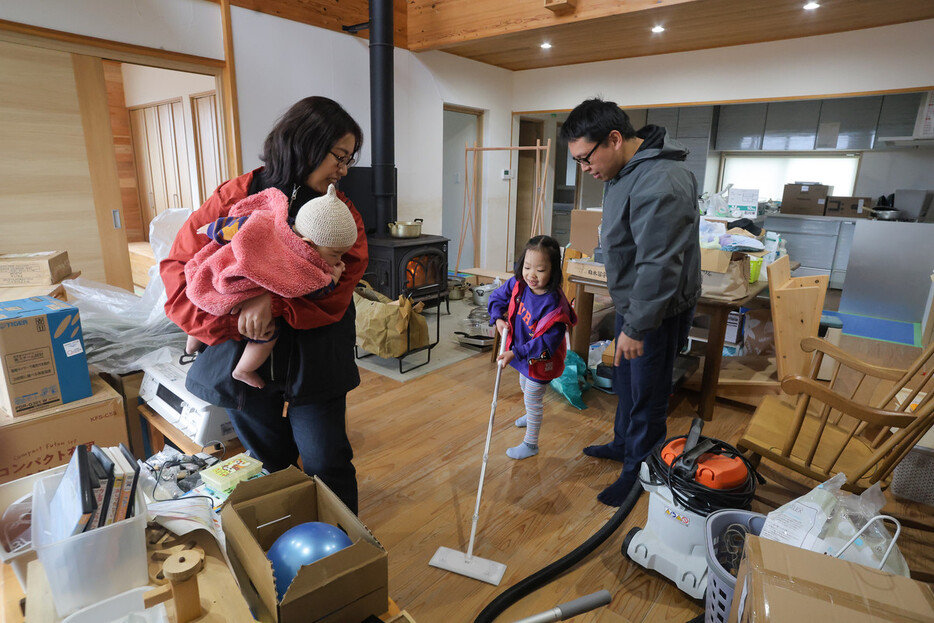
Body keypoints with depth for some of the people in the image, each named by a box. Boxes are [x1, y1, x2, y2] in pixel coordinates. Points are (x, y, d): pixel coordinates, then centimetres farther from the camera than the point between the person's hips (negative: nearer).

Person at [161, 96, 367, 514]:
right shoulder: (235, 197, -4)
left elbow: (334, 295, -13)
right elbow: (179, 272, -6)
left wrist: (273, 303, -28)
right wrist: (233, 321, -18)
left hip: (314, 363, 0)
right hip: (244, 358, 1)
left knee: (329, 466, 5)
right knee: (271, 465, 18)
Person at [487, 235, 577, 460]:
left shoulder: (554, 304, -35)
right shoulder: (518, 284, -17)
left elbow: (546, 342, -34)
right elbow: (497, 297, 2)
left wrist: (515, 353, -39)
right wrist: (498, 319, -14)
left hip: (540, 360, -8)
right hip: (522, 353, 8)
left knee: (532, 399, 9)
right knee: (525, 388, 33)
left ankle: (530, 444, 32)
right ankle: (531, 416, 64)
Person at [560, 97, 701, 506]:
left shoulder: (659, 183, -29)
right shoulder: (624, 170, 5)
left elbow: (659, 266, -30)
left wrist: (637, 327, -23)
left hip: (657, 309, -10)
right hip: (632, 300, 10)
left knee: (647, 395, 6)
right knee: (625, 382, 23)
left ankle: (640, 471, 25)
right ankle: (623, 445, 44)